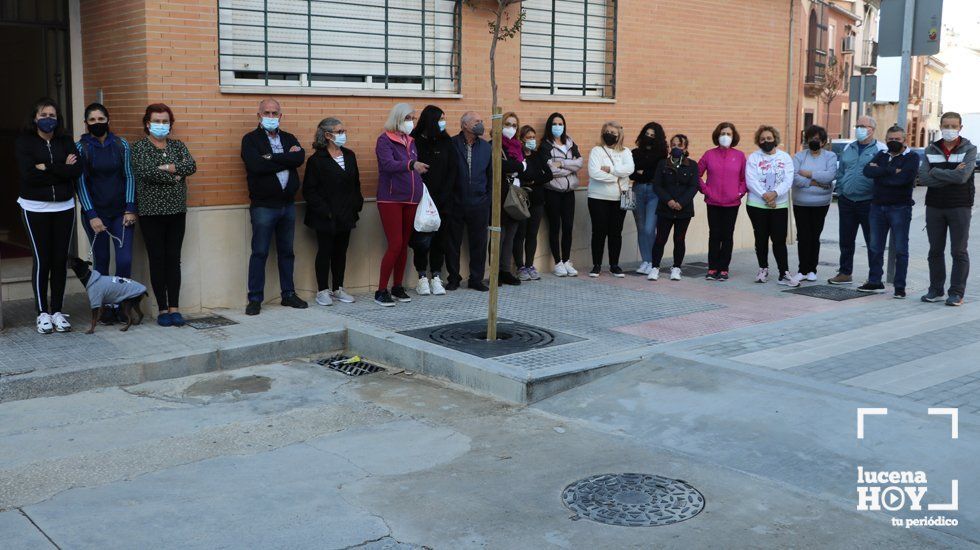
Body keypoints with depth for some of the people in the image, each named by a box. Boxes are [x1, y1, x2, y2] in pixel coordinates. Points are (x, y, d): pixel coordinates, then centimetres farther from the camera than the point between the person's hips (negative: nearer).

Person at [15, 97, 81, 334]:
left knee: (61, 260, 4)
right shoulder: (24, 141, 0)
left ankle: (57, 311, 14)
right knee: (42, 260, -1)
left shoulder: (65, 142, 8)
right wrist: (62, 169, -10)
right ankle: (43, 313, 8)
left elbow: (77, 170, -7)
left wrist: (47, 168, -14)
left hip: (64, 207, 3)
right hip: (35, 208, -3)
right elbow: (28, 174, -14)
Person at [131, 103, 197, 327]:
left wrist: (166, 168, -17)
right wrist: (174, 176, -9)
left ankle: (174, 308, 7)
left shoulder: (177, 145, 11)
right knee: (157, 260, 0)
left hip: (176, 210, 3)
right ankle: (162, 309, 6)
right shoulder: (139, 147, 0)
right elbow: (146, 171, -18)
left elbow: (191, 165, -7)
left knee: (174, 259, 3)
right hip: (151, 211, -3)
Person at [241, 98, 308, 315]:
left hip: (288, 204, 5)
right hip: (263, 206, -5)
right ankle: (255, 299, 4)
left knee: (287, 252, 12)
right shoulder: (250, 140, -1)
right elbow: (257, 166, -19)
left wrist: (272, 157, -16)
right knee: (259, 253, -2)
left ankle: (288, 294, 21)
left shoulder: (289, 138, 13)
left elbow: (300, 158, -9)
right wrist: (286, 160, -12)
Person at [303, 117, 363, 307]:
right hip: (326, 218, -5)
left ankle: (338, 289, 21)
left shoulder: (349, 156, 9)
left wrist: (357, 205, 5)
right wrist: (325, 211, -16)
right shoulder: (316, 160, -10)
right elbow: (309, 190, -11)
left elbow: (356, 183, 16)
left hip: (346, 216, 6)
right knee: (325, 252, 2)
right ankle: (322, 291, 12)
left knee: (341, 252, 11)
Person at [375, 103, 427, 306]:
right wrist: (411, 164, -40)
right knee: (395, 244, -12)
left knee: (404, 245, 9)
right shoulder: (385, 140, -7)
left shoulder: (411, 141, 14)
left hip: (411, 200, 7)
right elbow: (388, 164, -24)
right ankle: (381, 291, -3)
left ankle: (397, 287, 20)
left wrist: (420, 191, 9)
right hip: (391, 199, -7)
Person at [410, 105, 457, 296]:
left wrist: (442, 197, -7)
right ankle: (422, 277, 10)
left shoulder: (446, 142, 7)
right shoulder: (414, 141, -3)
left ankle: (436, 277, 13)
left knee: (440, 238, 4)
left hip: (442, 201, 3)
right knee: (421, 239, -1)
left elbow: (452, 171, 3)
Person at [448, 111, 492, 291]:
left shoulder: (486, 147, 9)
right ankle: (453, 278, 19)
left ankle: (476, 278, 18)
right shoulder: (451, 144, -5)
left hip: (479, 204, 3)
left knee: (479, 243, 7)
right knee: (453, 243, 6)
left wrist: (488, 199, 9)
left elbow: (490, 175, 14)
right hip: (455, 203, -3)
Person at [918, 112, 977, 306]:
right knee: (935, 251, 9)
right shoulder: (931, 150, 7)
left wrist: (935, 172, -9)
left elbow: (962, 176, -18)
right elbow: (923, 178, -7)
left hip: (959, 207, -3)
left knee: (959, 252, 0)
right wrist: (951, 176, -14)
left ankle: (957, 292, 5)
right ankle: (936, 290, 17)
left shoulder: (969, 149, -1)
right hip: (934, 207, 3)